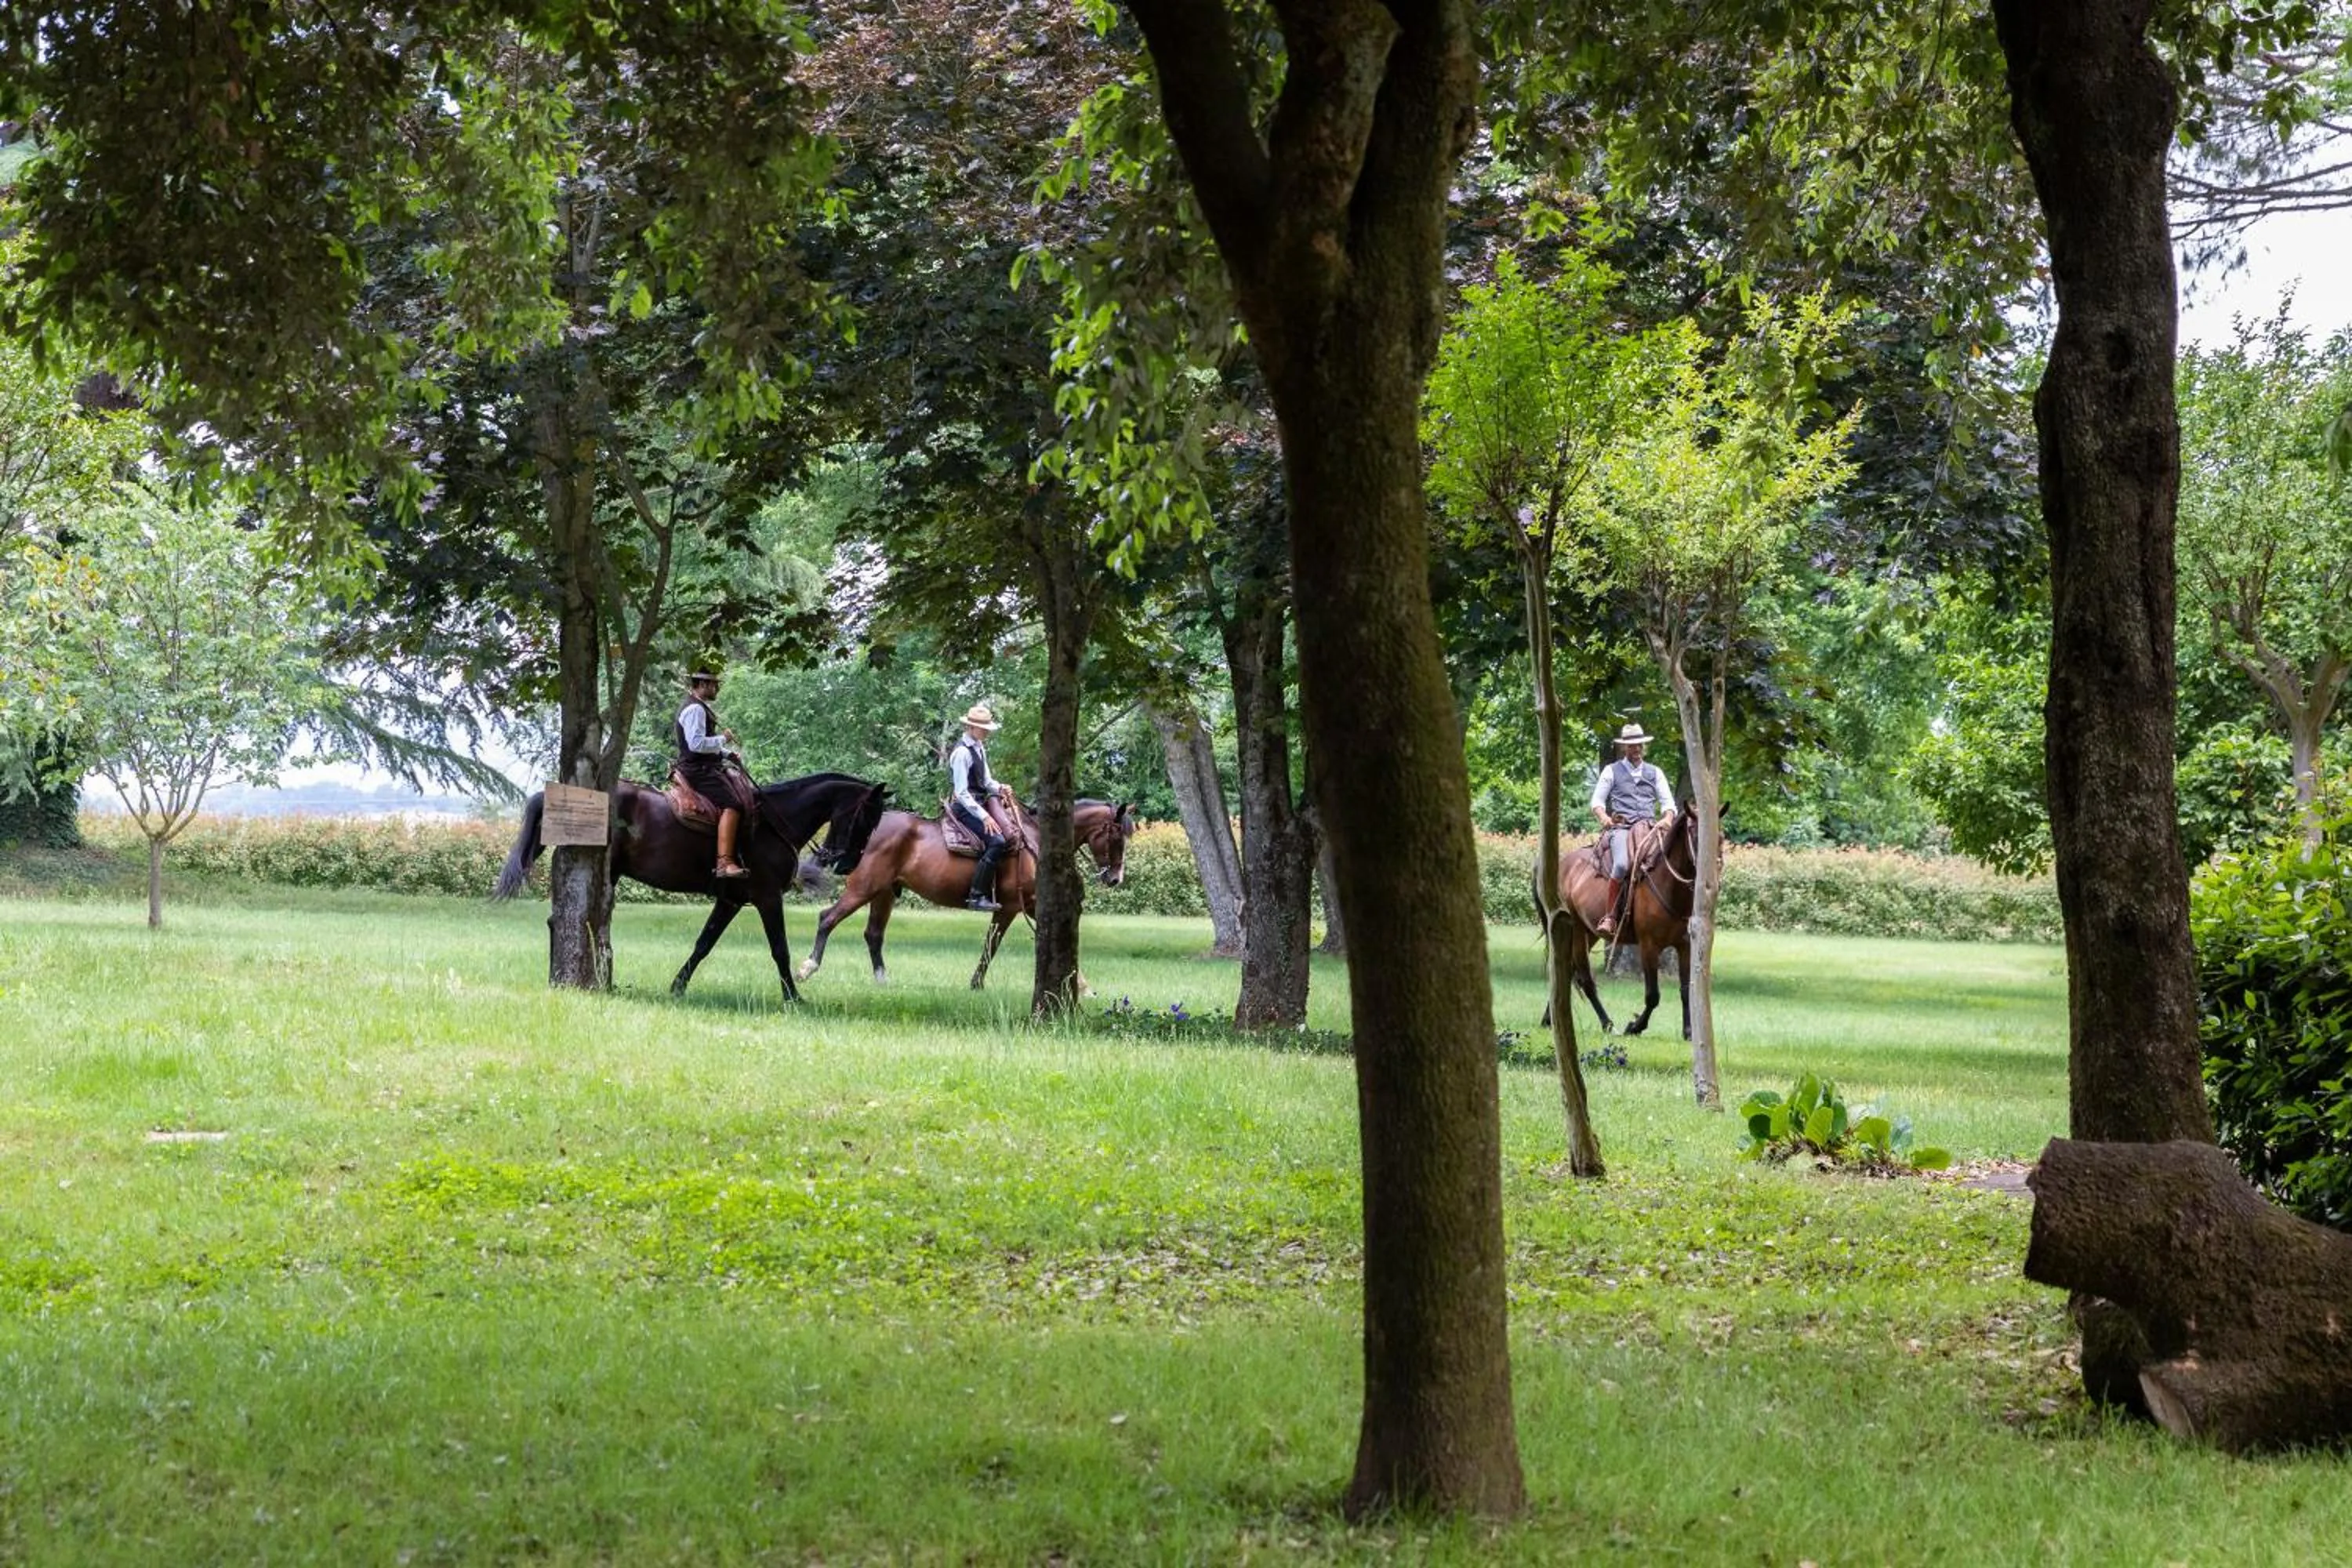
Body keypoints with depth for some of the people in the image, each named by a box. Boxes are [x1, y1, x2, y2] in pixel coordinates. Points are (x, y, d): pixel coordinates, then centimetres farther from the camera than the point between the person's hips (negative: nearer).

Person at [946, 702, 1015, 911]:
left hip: (980, 804, 10)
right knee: (997, 841, -24)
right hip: (965, 808, -10)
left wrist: (999, 788, -3)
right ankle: (977, 896, -23)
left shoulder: (979, 748, 11)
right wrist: (984, 817, -25)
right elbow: (961, 793, -20)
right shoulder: (962, 752, -17)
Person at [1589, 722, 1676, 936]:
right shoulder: (1612, 771, 14)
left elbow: (1667, 802, 14)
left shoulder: (1655, 772, 20)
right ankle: (1610, 917, -27)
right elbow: (1597, 801, 11)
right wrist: (1604, 817, -10)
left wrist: (1667, 819, -8)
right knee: (1622, 865, -32)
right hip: (1621, 827, -3)